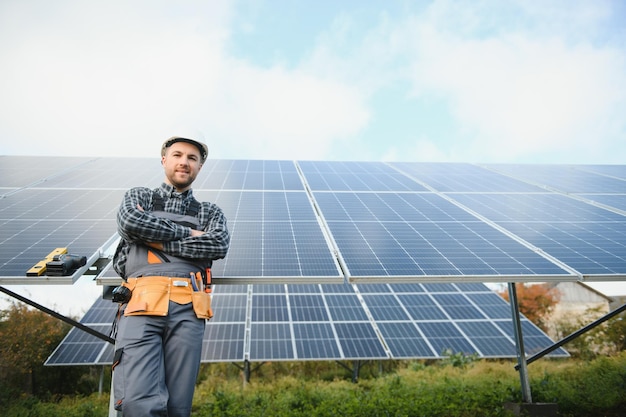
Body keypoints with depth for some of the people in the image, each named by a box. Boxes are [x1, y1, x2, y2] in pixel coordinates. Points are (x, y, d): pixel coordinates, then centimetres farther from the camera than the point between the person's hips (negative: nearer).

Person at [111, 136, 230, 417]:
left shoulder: (210, 212, 23)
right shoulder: (139, 196, 23)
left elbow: (219, 245, 2)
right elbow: (130, 222, -2)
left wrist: (157, 240, -1)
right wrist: (188, 233, 3)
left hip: (188, 308, 1)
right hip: (141, 302, -1)